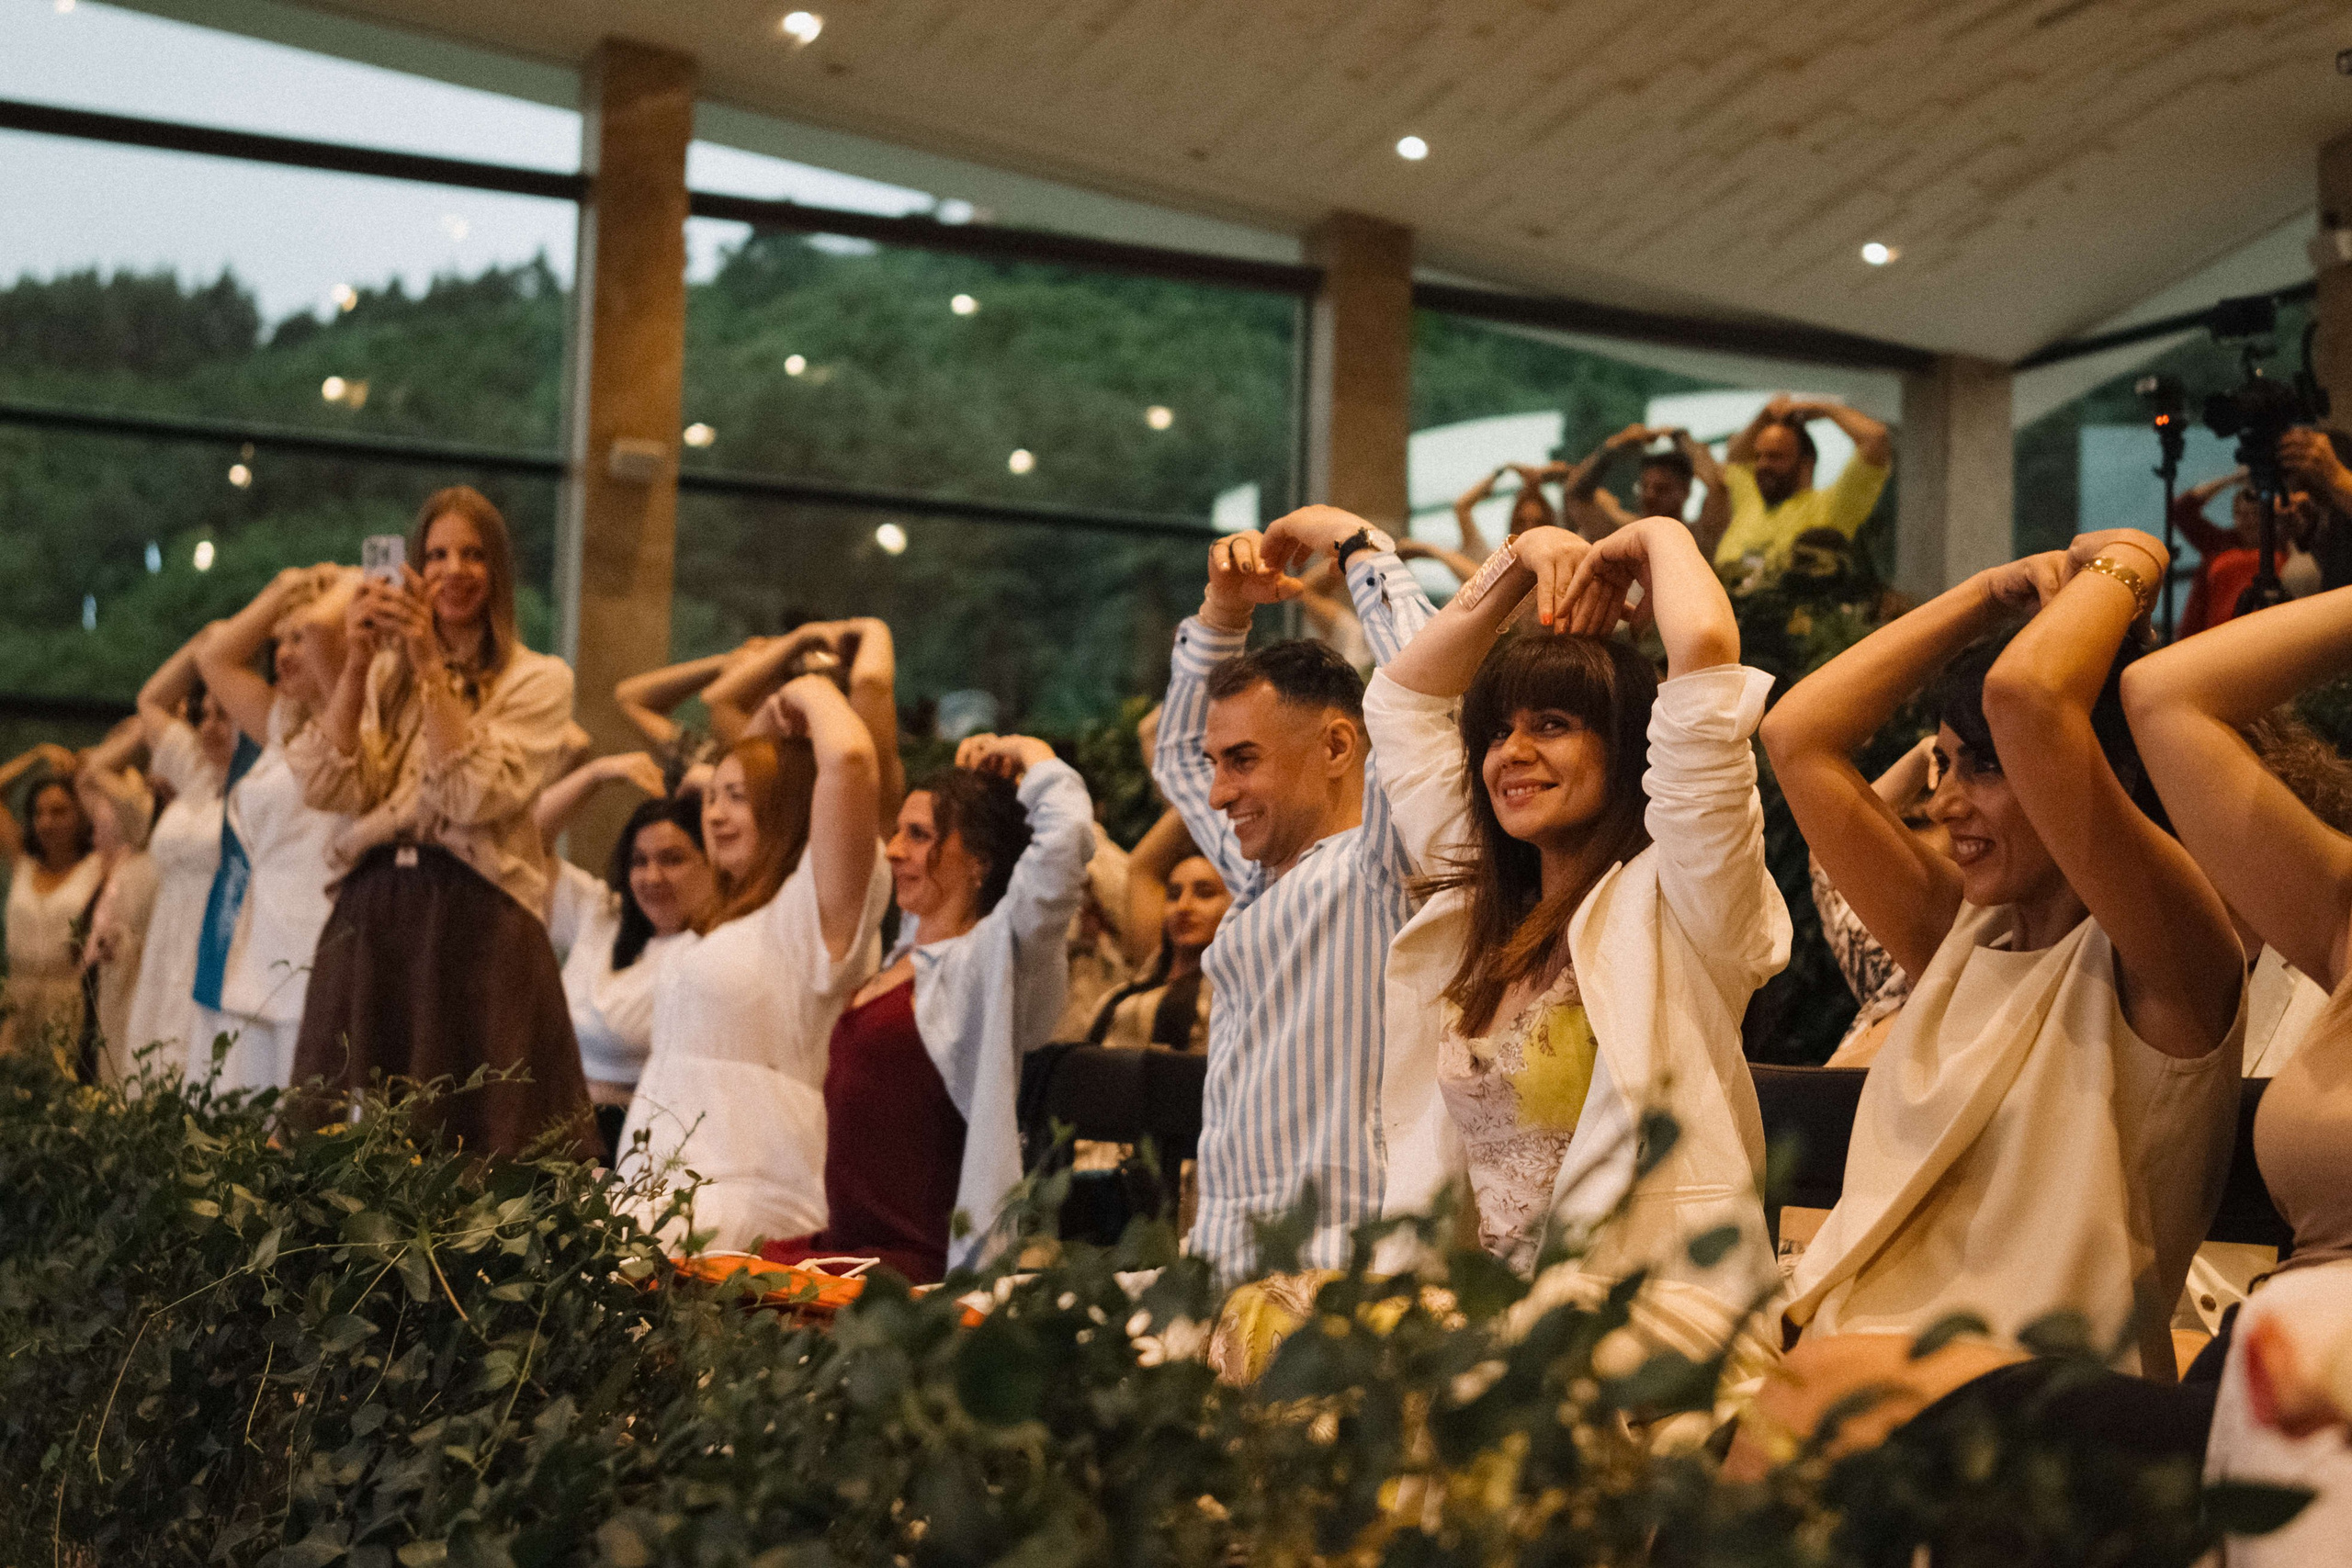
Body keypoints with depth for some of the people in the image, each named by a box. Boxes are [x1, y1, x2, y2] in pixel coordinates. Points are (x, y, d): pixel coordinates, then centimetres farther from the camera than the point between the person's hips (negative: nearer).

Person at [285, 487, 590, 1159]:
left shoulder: (537, 680, 5)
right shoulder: (384, 674, 14)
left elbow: (478, 797, -12)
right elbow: (328, 788, -2)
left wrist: (431, 668, -14)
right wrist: (357, 664, -8)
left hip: (478, 929, -3)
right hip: (368, 920, 3)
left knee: (472, 1141, -4)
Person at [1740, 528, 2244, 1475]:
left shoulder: (2163, 963, -3)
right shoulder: (1963, 937, 18)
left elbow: (2026, 698, -17)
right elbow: (1799, 737, 17)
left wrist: (2124, 564, 1)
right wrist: (1991, 592, 18)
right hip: (1847, 1374, 6)